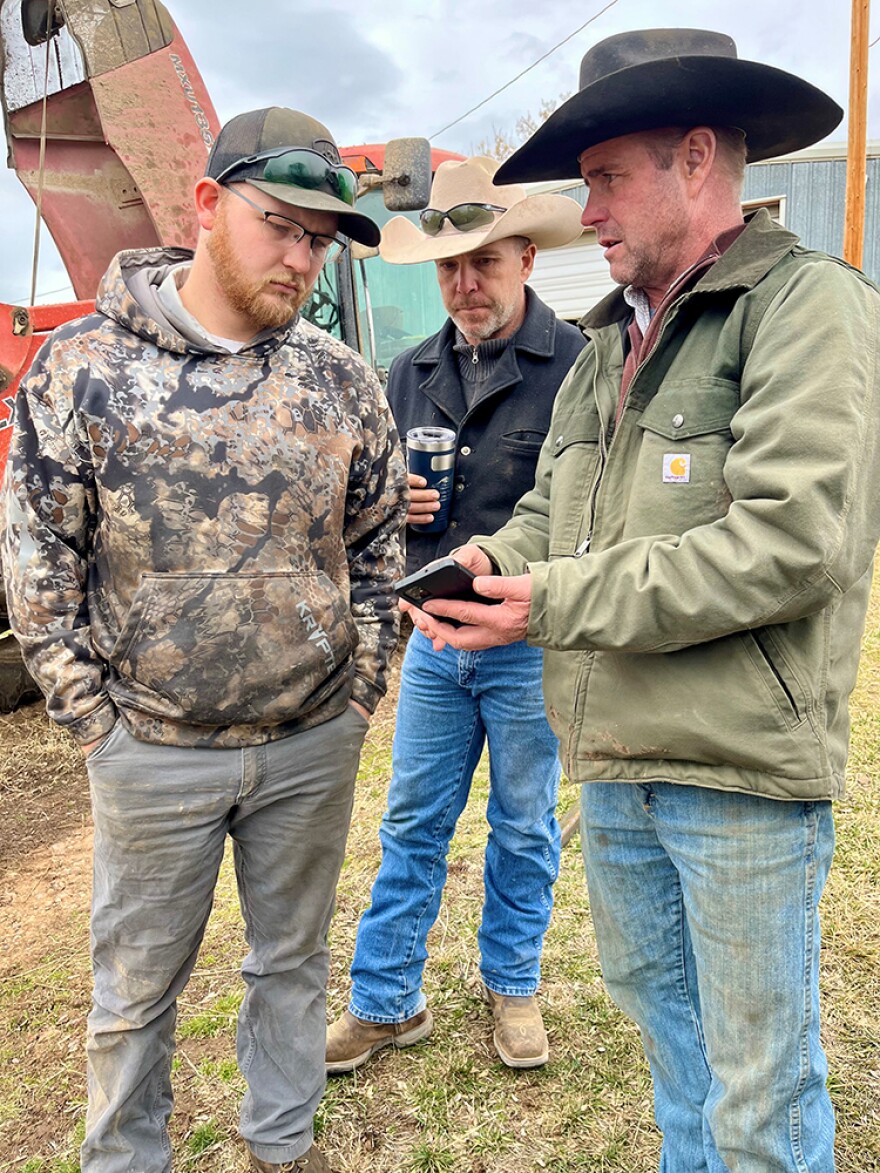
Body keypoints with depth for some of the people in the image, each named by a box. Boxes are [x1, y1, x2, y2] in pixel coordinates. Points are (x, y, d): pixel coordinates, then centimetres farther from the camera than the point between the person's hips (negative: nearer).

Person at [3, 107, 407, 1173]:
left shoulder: (341, 383, -1)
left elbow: (381, 538, 8)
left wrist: (359, 686, 3)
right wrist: (95, 719, -7)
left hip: (315, 744, 3)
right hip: (152, 751, -2)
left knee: (293, 959, 20)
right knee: (137, 981, 16)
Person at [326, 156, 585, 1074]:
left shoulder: (579, 366, -10)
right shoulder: (408, 376, 8)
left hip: (534, 644, -4)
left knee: (524, 825, 14)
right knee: (412, 822, 12)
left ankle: (511, 985, 36)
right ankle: (386, 1002, 28)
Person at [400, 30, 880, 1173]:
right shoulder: (609, 339, 14)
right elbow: (553, 502, 17)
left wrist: (553, 604, -20)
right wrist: (494, 555, -6)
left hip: (743, 771, -8)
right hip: (614, 757, 8)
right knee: (650, 993, 25)